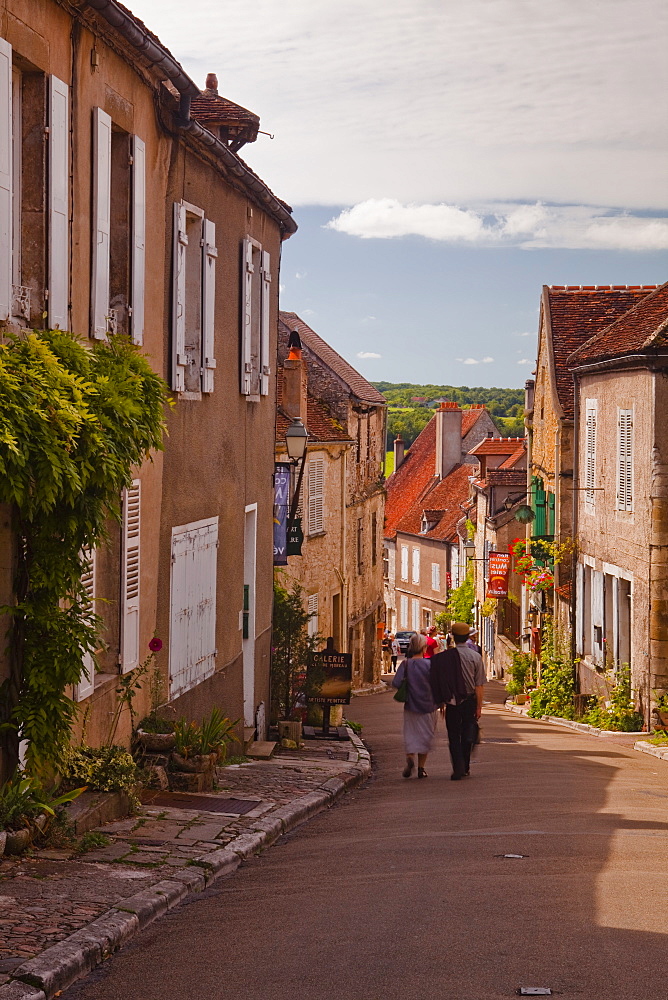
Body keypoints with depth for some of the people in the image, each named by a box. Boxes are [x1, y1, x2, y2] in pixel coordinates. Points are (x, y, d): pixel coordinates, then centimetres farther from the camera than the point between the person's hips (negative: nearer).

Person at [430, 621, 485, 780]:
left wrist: (441, 701, 11)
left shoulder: (445, 656, -5)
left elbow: (441, 681, 0)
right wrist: (479, 706, -1)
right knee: (467, 734, 16)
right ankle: (465, 767, 23)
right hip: (470, 700, 1)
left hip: (452, 701, -1)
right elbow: (479, 685, -6)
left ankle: (458, 769, -4)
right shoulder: (475, 656, -5)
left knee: (454, 736, 6)